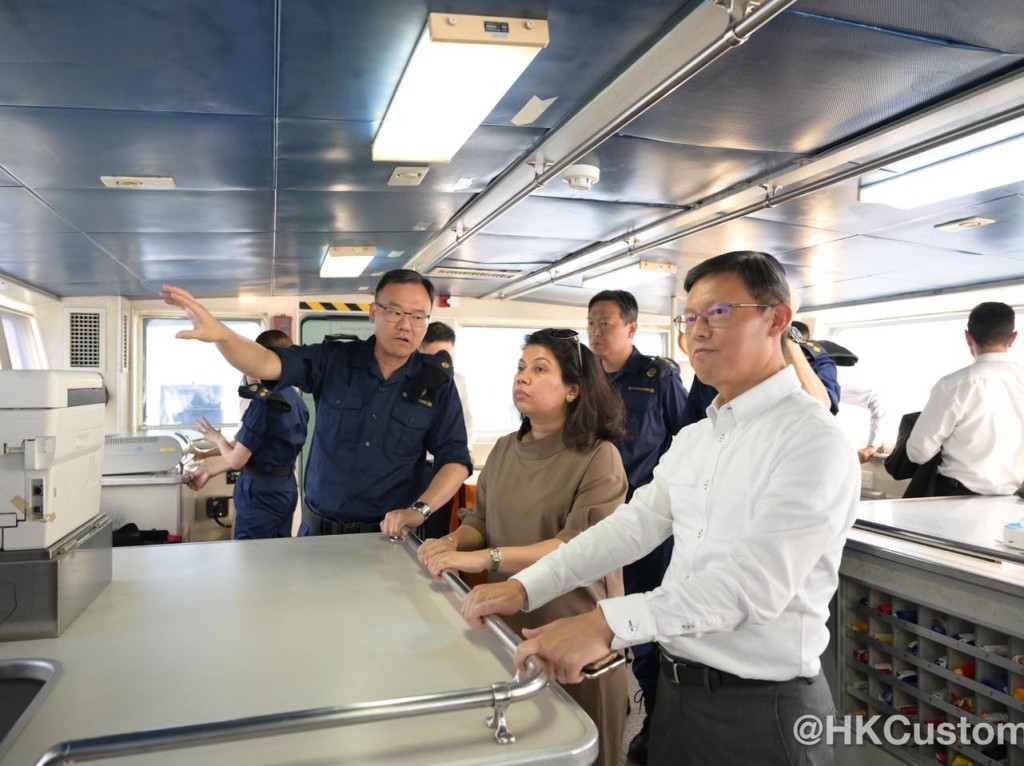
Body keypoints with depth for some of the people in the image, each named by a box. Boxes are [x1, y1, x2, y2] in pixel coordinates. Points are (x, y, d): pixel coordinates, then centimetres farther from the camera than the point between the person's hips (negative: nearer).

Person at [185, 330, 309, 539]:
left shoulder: (264, 402, -19)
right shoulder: (295, 400, 6)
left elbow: (236, 460, -14)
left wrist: (217, 438, 7)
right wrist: (209, 471, 16)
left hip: (261, 492, -8)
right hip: (286, 488, 8)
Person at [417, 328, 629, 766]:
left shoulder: (599, 457, -16)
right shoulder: (505, 450, 4)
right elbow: (481, 518, 11)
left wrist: (482, 558, -30)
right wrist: (455, 542, -12)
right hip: (508, 620, 6)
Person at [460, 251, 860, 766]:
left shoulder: (813, 440, -17)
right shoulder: (692, 439, 8)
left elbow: (757, 580, -27)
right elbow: (632, 525, 3)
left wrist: (608, 623, -36)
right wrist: (526, 587, -7)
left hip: (760, 705, -6)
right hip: (676, 686, 7)